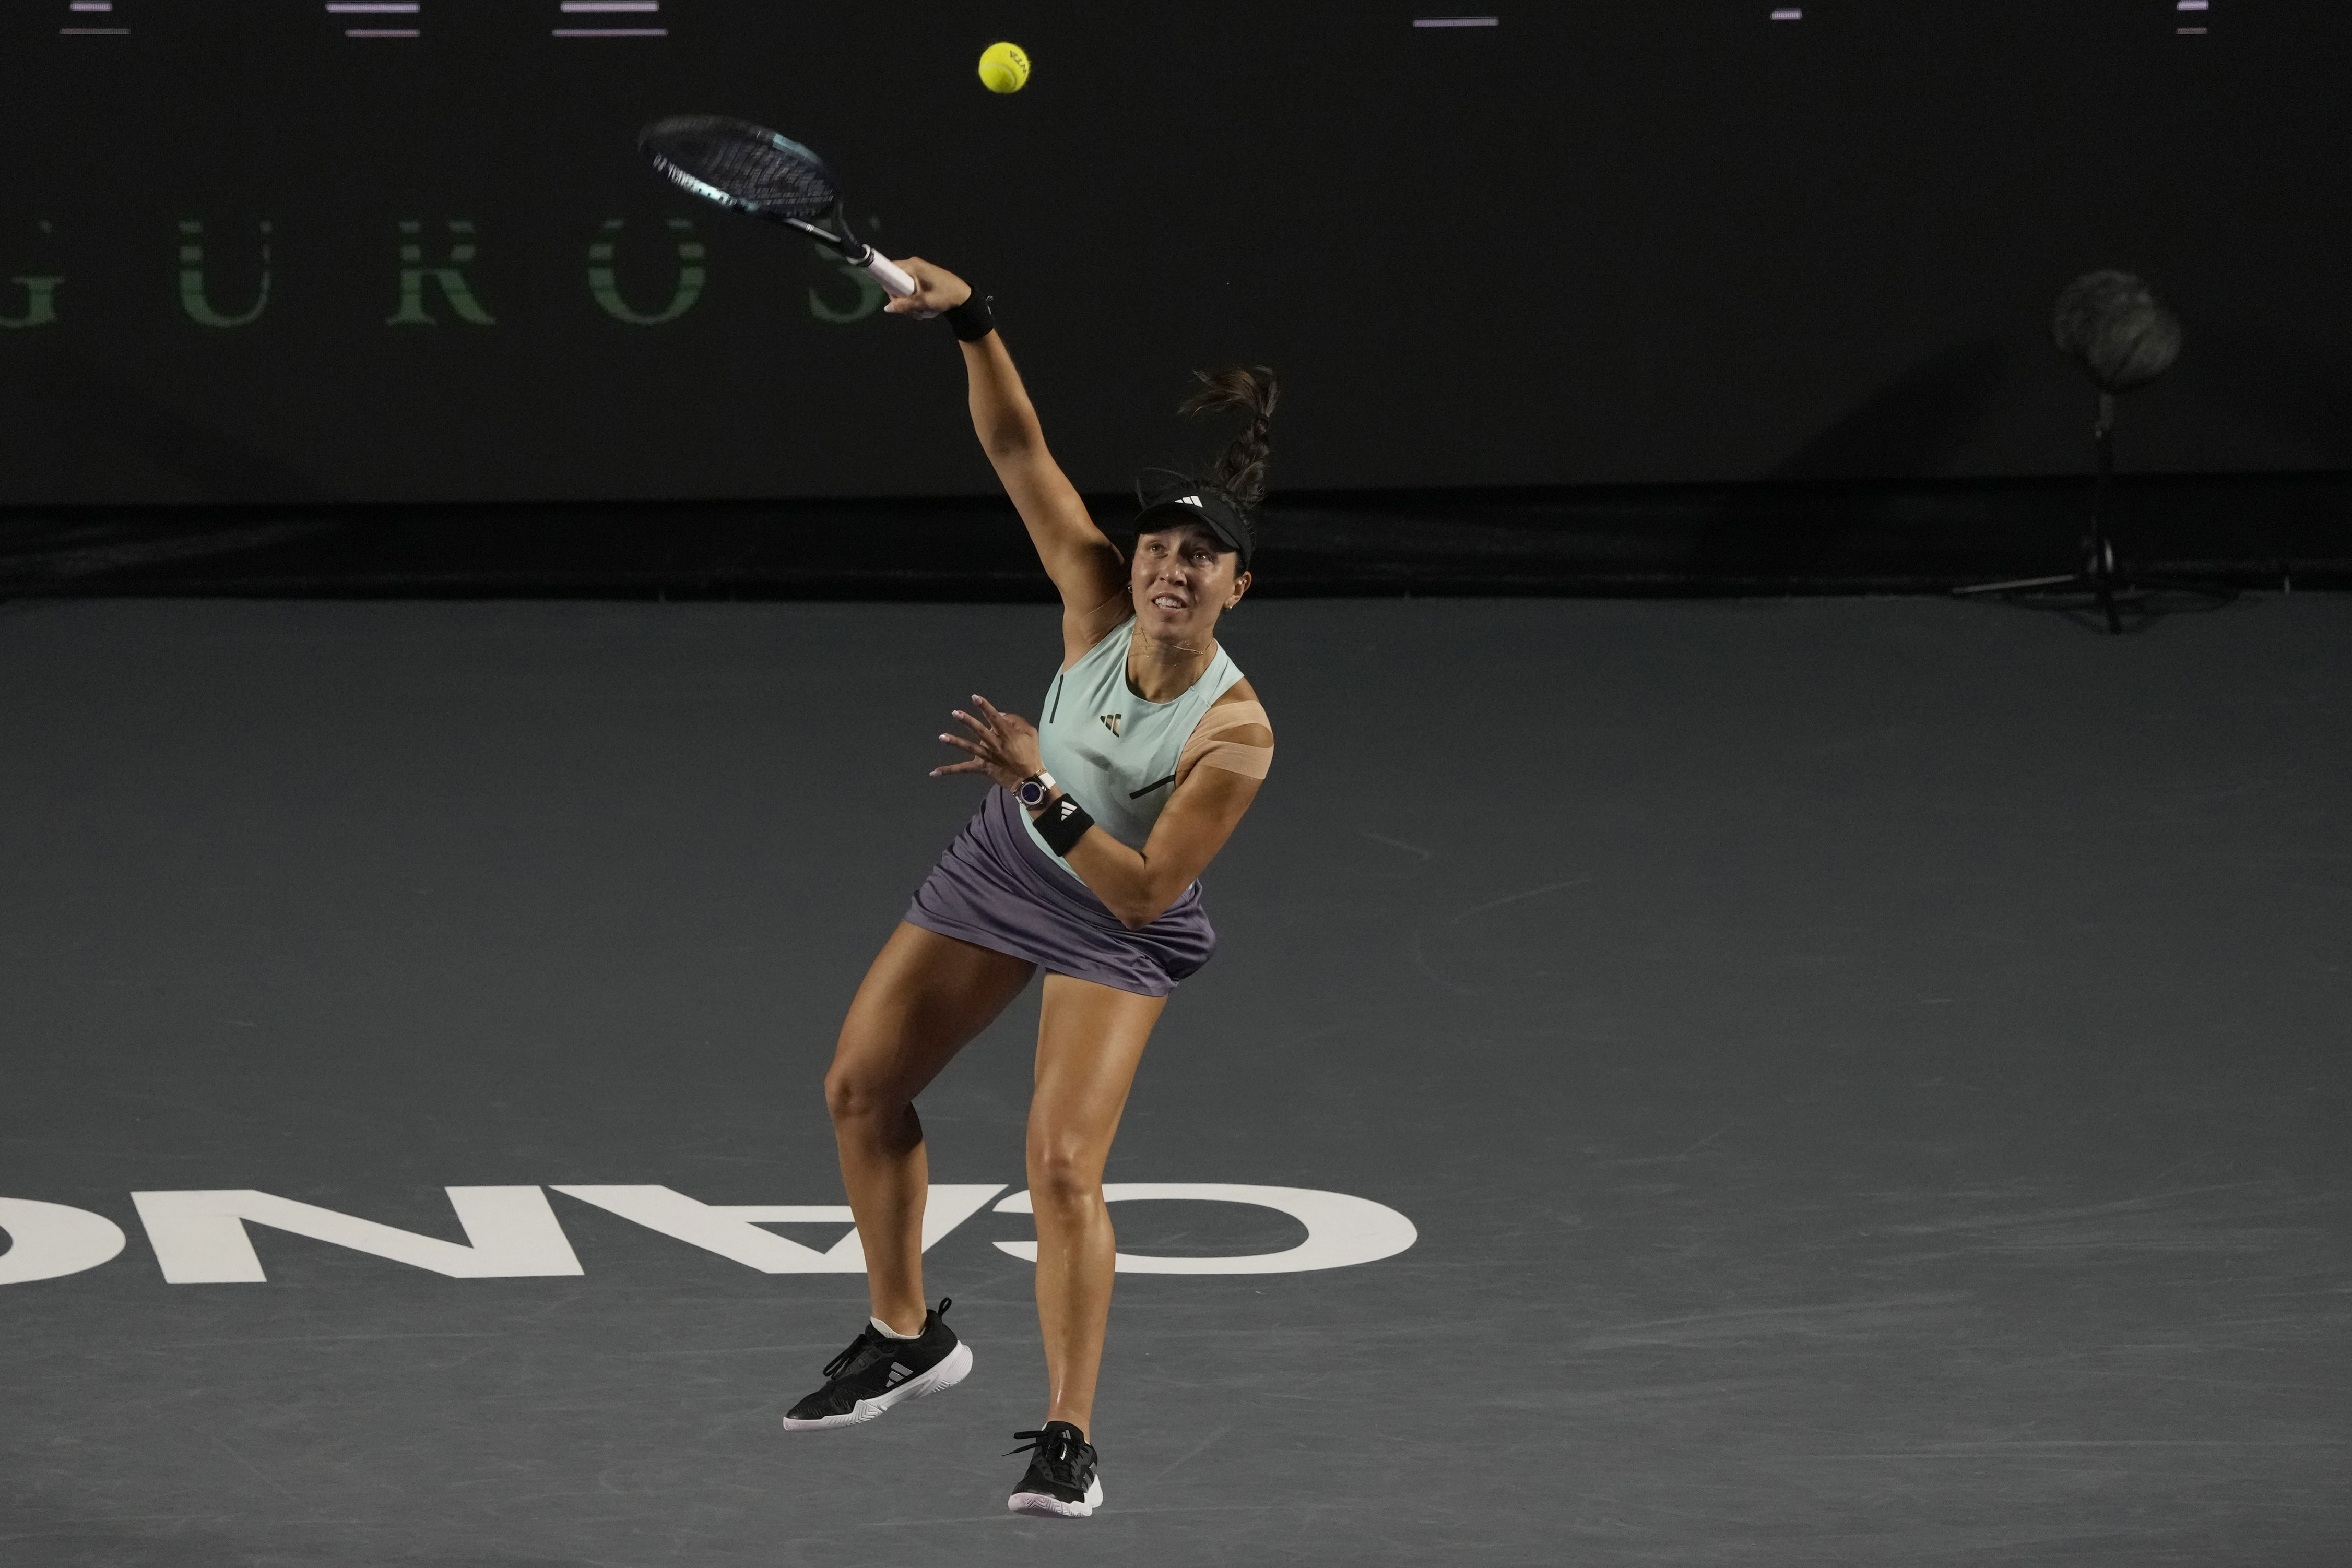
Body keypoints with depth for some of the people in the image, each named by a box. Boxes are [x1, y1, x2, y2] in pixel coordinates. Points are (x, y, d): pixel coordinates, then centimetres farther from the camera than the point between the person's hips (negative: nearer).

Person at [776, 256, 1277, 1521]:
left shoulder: (1234, 736, -34)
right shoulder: (1098, 600, -24)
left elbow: (1141, 893, -31)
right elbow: (1018, 449, -22)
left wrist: (1041, 790, -40)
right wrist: (970, 321, -35)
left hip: (1115, 923, -6)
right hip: (1006, 859, 6)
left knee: (1062, 1166, -20)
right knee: (862, 1089, 13)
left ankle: (1068, 1438, -7)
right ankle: (906, 1336, 34)